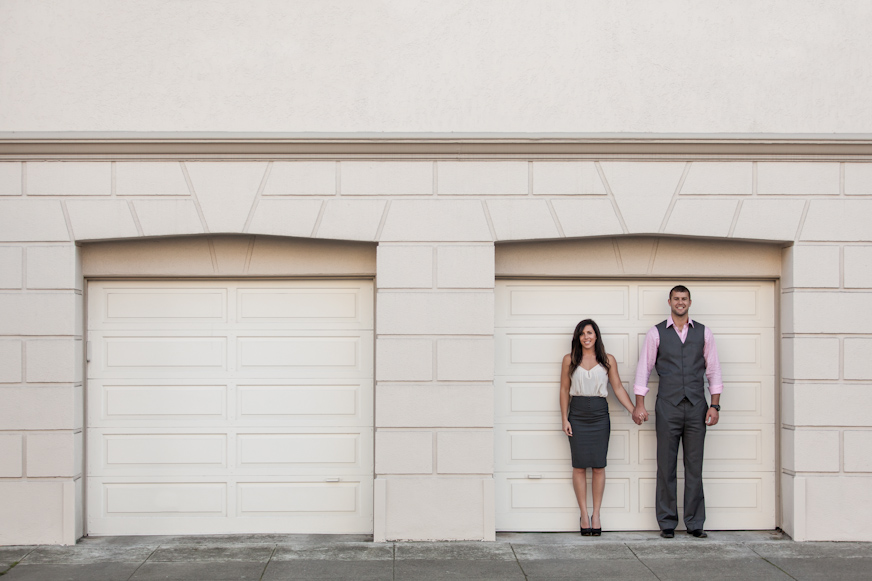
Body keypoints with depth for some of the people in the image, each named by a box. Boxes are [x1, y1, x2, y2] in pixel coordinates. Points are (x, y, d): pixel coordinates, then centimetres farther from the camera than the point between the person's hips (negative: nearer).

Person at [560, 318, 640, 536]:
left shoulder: (608, 360, 6)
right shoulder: (569, 360, 6)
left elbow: (618, 388, 6)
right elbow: (564, 390, 8)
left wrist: (634, 411, -3)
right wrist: (564, 418, 1)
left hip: (600, 414, 0)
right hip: (577, 414, 0)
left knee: (599, 466, 0)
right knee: (579, 466, -1)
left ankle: (596, 514, 10)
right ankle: (584, 514, 8)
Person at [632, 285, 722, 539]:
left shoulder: (703, 332, 9)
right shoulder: (656, 333, 4)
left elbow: (713, 369, 9)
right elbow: (644, 368, 3)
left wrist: (715, 405, 2)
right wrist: (640, 404, -4)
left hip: (696, 406, 1)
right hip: (667, 406, -1)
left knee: (694, 466, 5)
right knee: (666, 466, 2)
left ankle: (695, 523, 13)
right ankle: (667, 523, 11)